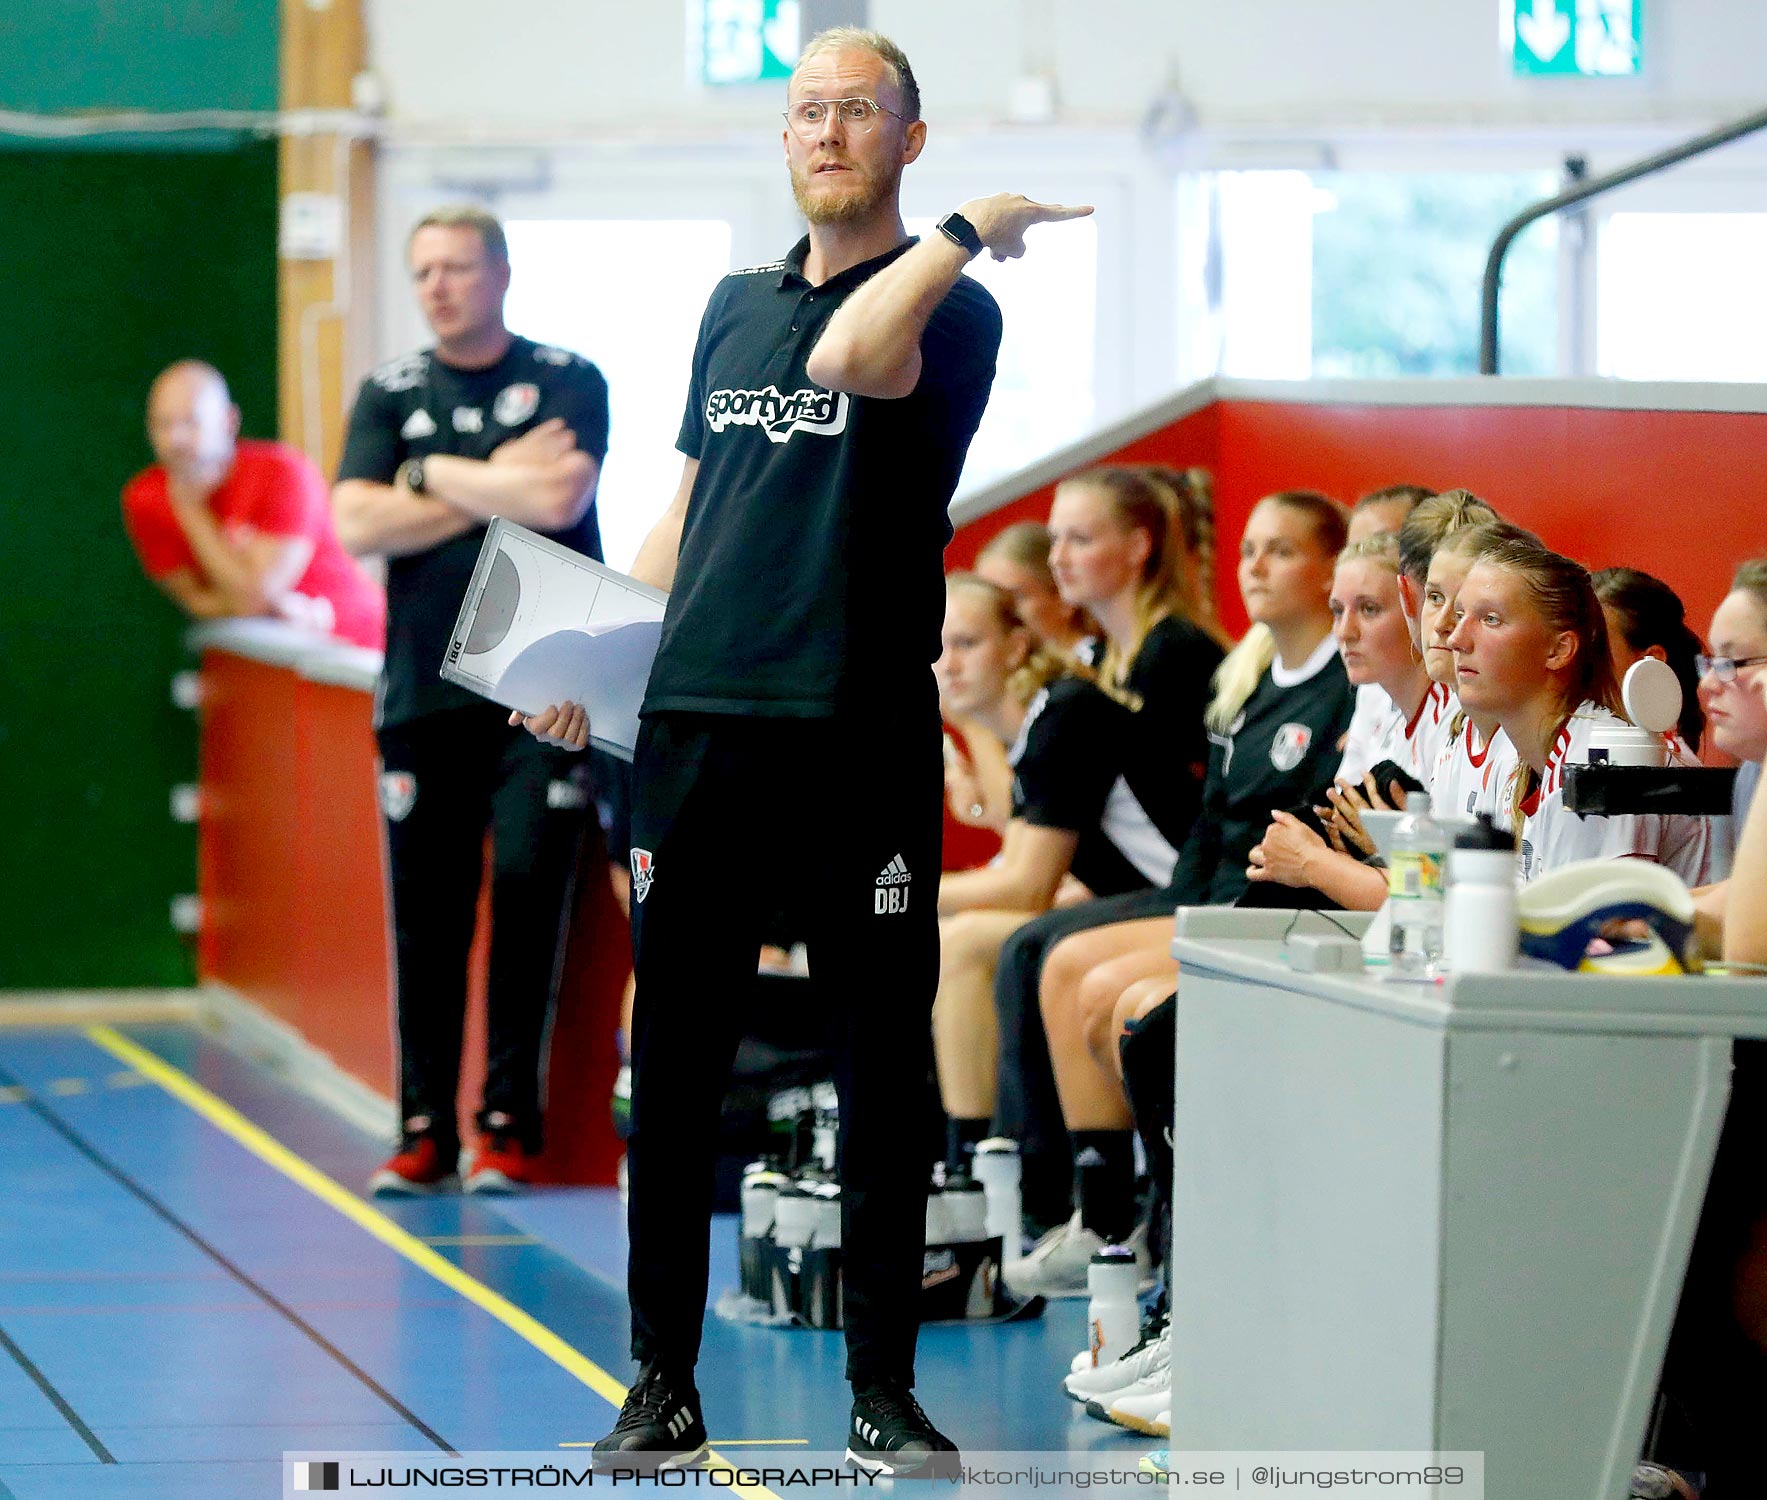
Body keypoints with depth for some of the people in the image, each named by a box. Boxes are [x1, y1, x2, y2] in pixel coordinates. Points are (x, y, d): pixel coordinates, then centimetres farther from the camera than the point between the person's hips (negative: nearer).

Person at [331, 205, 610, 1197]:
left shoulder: (567, 381, 4)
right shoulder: (391, 394, 12)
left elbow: (559, 498, -14)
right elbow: (357, 525, -2)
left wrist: (434, 474, -4)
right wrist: (499, 487, -5)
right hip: (425, 692, 3)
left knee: (529, 892, -7)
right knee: (426, 912, 1)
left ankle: (511, 1124, 0)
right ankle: (425, 1127, 7)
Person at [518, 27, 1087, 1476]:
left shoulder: (949, 309, -1)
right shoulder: (736, 305, 18)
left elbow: (849, 356, -24)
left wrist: (961, 234, -16)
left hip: (864, 736, -5)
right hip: (700, 720, 5)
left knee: (885, 1063, 1)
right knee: (674, 1063, 4)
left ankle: (884, 1393, 9)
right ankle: (664, 1384, 12)